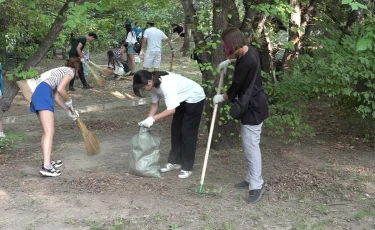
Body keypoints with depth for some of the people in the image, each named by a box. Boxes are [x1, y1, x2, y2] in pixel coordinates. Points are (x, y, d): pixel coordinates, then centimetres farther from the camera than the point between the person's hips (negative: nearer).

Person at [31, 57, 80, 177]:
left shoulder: (61, 71, 33)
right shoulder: (70, 71, 8)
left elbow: (56, 96, 26)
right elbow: (60, 89, -9)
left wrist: (69, 111, 31)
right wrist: (69, 101, 9)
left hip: (37, 95, 10)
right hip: (43, 94, -10)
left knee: (47, 131, 18)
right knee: (49, 131, -16)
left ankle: (47, 161, 23)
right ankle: (46, 167, -25)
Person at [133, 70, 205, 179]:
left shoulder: (165, 84, -36)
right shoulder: (154, 83, -9)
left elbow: (171, 110, -36)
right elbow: (155, 104, -1)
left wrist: (152, 119, -34)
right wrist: (147, 120, -12)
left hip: (195, 98, -9)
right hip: (183, 99, 9)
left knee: (187, 133, -6)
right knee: (176, 130, 10)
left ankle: (187, 168, 3)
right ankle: (175, 162, 21)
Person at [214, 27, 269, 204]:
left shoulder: (247, 62, -26)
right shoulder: (249, 50, 4)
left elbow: (236, 86, -15)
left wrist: (222, 98, 1)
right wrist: (230, 62, 16)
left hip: (253, 107, -10)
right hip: (252, 104, 10)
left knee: (251, 145, -7)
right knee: (249, 144, 16)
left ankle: (257, 186, 0)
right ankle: (251, 178, 27)